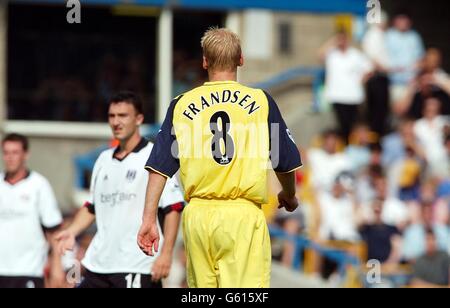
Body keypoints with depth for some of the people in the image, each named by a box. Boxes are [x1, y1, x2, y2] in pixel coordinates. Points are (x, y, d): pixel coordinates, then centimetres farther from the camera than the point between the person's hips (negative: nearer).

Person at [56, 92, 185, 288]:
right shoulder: (104, 159, 16)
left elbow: (173, 208, -10)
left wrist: (166, 253, -17)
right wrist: (72, 232, 7)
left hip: (137, 268, -7)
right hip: (97, 264, 7)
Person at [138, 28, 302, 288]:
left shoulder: (182, 104, 8)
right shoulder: (261, 101, 4)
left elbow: (160, 166, 3)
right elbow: (286, 162, 11)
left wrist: (149, 218, 5)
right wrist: (289, 196, 31)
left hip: (197, 215, 3)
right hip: (243, 215, -3)